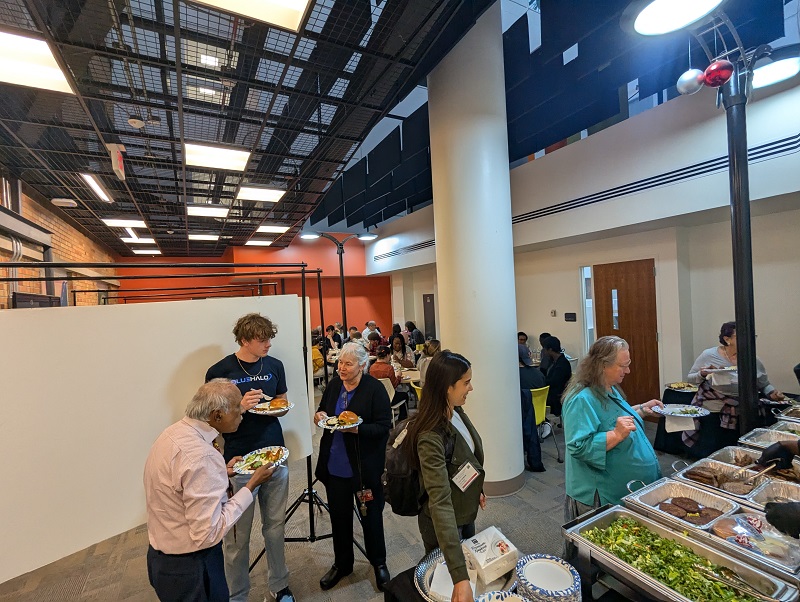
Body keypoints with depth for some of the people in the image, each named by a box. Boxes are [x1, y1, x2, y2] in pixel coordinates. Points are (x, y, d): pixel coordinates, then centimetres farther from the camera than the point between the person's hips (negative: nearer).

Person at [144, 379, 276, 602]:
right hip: (190, 570, -9)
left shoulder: (174, 432, -3)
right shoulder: (202, 456, -32)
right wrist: (251, 486, -22)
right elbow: (207, 533, -28)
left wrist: (222, 473, 5)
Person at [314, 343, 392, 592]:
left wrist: (356, 429, -29)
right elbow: (322, 411, 13)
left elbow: (384, 426, -18)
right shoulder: (334, 384, 0)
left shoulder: (374, 389, -17)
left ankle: (378, 563, 40)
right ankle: (342, 564, 44)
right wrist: (319, 416, -9)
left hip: (364, 466, -4)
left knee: (371, 515, 15)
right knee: (339, 515, 20)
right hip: (335, 465, 5)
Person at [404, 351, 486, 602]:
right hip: (445, 523, -7)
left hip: (467, 511, 7)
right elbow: (440, 503, -43)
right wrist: (459, 577, -45)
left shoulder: (456, 411, -12)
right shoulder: (430, 437, -38)